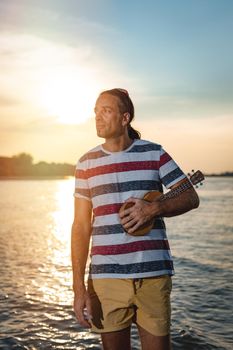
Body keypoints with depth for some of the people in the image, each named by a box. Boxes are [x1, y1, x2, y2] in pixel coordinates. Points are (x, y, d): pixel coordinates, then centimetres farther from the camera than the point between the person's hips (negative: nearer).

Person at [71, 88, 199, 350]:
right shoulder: (87, 163, 5)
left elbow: (191, 197, 4)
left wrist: (153, 208, -16)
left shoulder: (153, 153, 3)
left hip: (153, 272, 0)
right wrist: (79, 288, -4)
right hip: (105, 276, 1)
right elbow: (81, 226, 3)